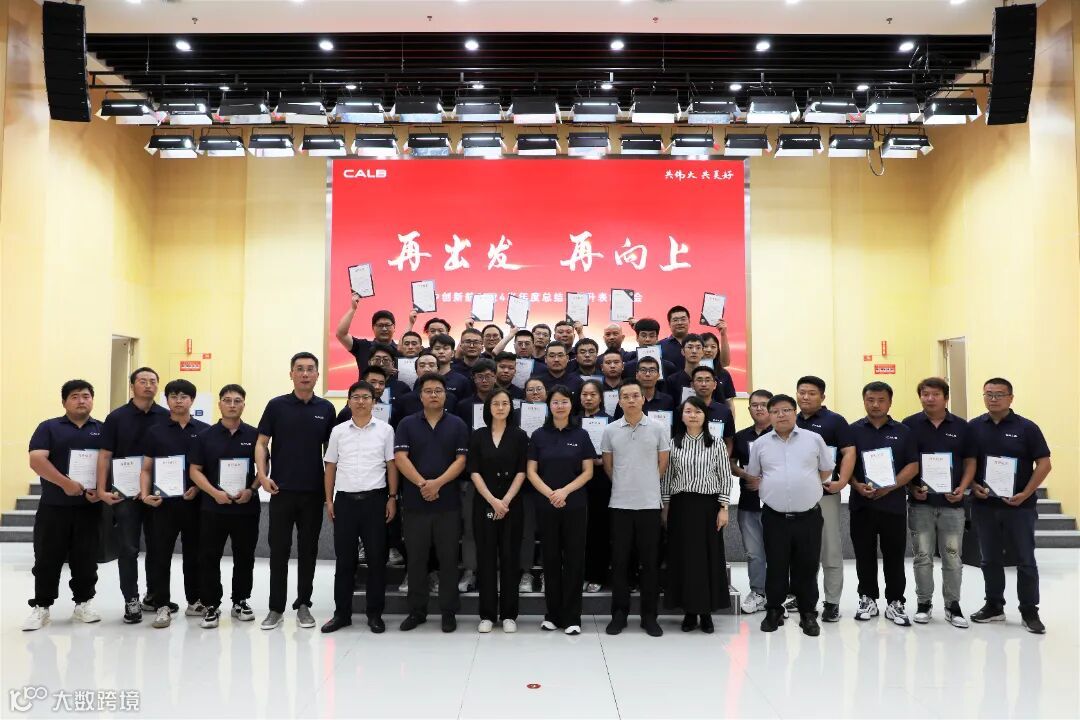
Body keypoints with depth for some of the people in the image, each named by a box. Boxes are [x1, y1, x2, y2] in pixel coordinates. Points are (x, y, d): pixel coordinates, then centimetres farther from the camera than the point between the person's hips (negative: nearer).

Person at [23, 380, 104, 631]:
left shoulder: (103, 430, 10)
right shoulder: (49, 428, 4)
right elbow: (36, 460, -9)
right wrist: (65, 483, -19)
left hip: (90, 507, 1)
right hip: (54, 507, -1)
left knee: (86, 559, 6)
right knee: (47, 559, 3)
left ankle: (83, 603, 18)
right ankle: (41, 607, 15)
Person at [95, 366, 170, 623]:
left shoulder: (167, 417, 3)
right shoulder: (116, 417, 0)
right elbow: (105, 455, -2)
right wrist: (102, 489, -10)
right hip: (125, 492, -2)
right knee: (128, 548, 2)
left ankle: (154, 596, 23)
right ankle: (131, 600, 11)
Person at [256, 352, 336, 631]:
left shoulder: (326, 409, 4)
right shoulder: (276, 405, 0)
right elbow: (261, 443, 2)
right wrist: (262, 474, -11)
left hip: (314, 491, 1)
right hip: (281, 490, -1)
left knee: (308, 550, 8)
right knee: (279, 550, 3)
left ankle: (303, 605, 19)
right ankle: (276, 608, 13)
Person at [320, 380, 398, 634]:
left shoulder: (385, 429, 2)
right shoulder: (338, 431, 7)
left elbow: (391, 465, 3)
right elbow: (330, 467, 11)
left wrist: (392, 498, -3)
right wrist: (329, 500, 5)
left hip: (374, 499, -1)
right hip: (345, 499, 2)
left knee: (376, 558, 3)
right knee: (344, 559, 8)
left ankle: (374, 613, 14)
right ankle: (342, 613, 18)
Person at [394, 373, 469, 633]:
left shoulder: (457, 425, 4)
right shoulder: (407, 424, 5)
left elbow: (461, 460, -3)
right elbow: (400, 458, -4)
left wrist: (437, 483, -16)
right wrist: (422, 483, -16)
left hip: (448, 502, -1)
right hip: (415, 502, 1)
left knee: (448, 558, 4)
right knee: (415, 558, 7)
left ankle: (448, 611, 14)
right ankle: (416, 610, 19)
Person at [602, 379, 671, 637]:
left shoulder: (659, 428, -1)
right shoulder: (610, 430, 2)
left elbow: (663, 464, 5)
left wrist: (646, 485, 8)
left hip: (649, 503, -1)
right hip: (620, 504, 1)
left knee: (650, 561, 4)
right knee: (620, 560, 5)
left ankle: (649, 615, 15)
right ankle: (619, 613, 16)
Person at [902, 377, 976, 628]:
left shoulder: (961, 426, 4)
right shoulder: (909, 425, 0)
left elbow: (970, 461, 7)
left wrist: (962, 489, -7)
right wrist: (911, 487, -9)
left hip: (952, 503, 1)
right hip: (920, 503, -1)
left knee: (952, 556, 7)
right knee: (922, 556, 6)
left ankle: (952, 605, 18)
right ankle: (924, 603, 16)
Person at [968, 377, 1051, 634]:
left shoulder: (1026, 428, -4)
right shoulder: (973, 427, 3)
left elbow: (1044, 464, -5)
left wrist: (1025, 494, -13)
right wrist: (974, 486, -8)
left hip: (1019, 505, -2)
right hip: (984, 505, 3)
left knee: (1025, 561, 4)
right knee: (990, 560, 12)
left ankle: (1030, 612, 15)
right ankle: (994, 606, 23)